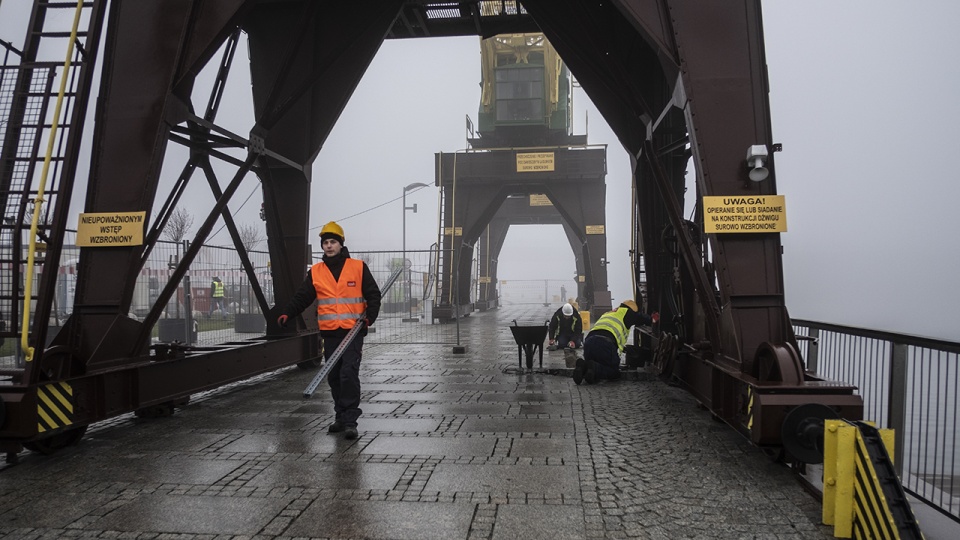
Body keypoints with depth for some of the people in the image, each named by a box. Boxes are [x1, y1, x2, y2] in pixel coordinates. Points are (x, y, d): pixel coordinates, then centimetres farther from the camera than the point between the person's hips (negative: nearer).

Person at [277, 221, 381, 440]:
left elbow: (373, 294, 4)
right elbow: (302, 297, 6)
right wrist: (287, 313, -10)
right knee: (334, 377, 9)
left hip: (353, 331, -4)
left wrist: (370, 316, -11)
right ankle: (341, 416, 22)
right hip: (330, 333, 4)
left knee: (349, 374, -13)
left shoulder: (358, 267, 2)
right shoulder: (315, 272, 9)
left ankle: (350, 421, -9)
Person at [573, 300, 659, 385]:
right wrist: (654, 318, 48)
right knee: (614, 371, 11)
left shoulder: (607, 314, 38)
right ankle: (593, 367, -18)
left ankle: (583, 366, -9)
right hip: (605, 342, -6)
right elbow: (643, 318, 26)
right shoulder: (627, 312, 19)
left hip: (588, 340, 6)